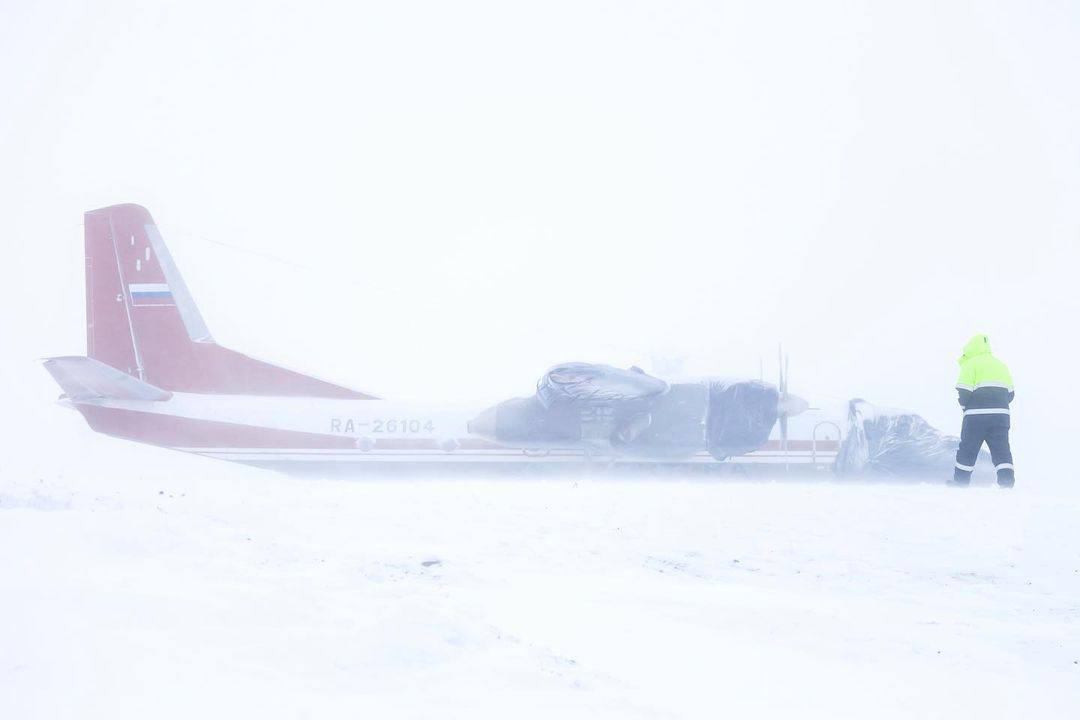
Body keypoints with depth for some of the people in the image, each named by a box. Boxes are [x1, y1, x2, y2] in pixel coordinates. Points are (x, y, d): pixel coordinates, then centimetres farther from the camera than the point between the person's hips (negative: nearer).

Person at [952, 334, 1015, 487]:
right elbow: (1010, 394, 16)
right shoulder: (1001, 365, 17)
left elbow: (964, 392, -11)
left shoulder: (970, 364, -3)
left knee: (967, 451, 6)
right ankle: (1007, 483, -5)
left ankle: (960, 484, 11)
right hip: (1001, 415, 5)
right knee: (1002, 451, 5)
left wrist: (964, 405, 7)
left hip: (976, 416, -5)